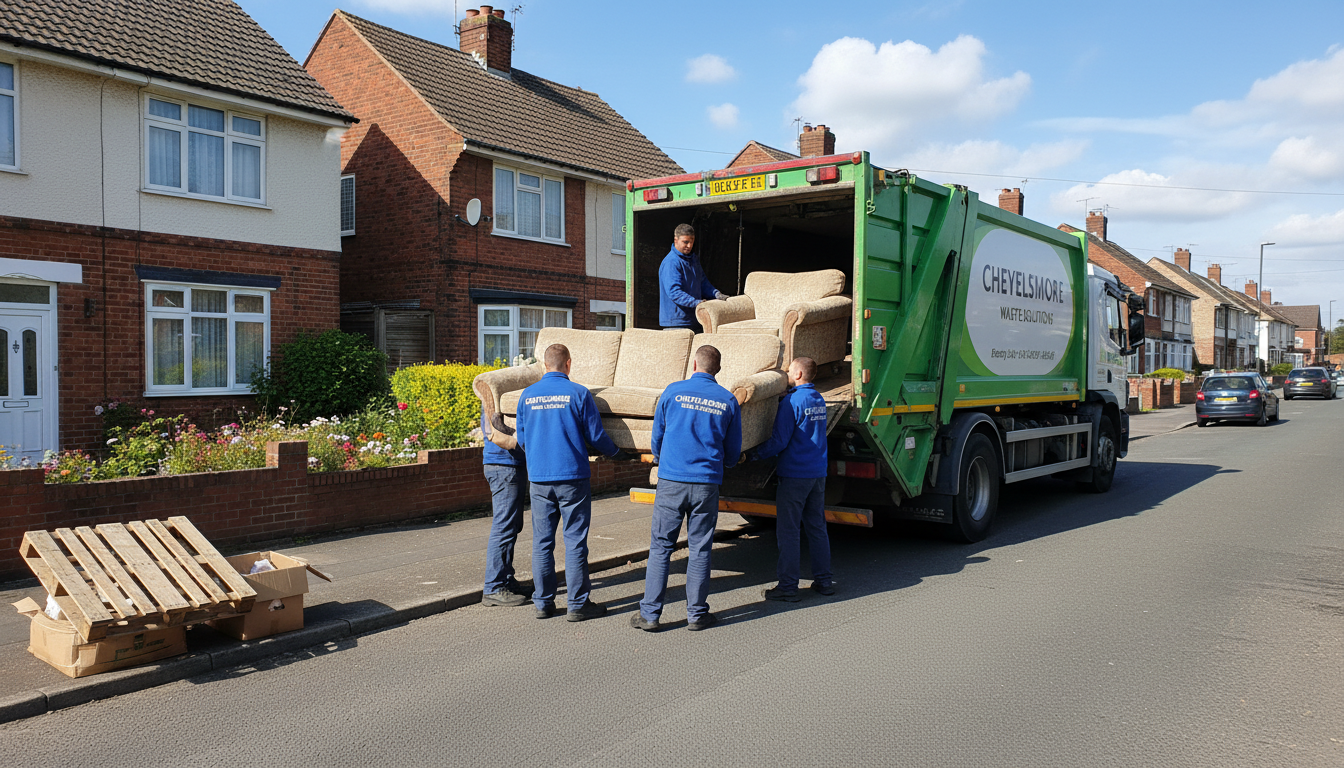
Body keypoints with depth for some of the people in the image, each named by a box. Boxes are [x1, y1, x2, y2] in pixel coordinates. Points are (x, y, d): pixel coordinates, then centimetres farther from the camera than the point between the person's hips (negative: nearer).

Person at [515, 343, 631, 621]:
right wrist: (617, 453, 15)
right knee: (575, 541, 2)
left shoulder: (527, 395, 4)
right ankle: (578, 604, 6)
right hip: (572, 476, -3)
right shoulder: (578, 393, -7)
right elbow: (595, 435, -4)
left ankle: (543, 603, 16)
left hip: (539, 477, 4)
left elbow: (522, 439, 13)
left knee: (542, 541, 9)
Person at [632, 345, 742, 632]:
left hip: (671, 480, -1)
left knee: (660, 547, 4)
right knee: (700, 549, 8)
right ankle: (696, 614, 14)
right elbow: (733, 452, 10)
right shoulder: (728, 401, 4)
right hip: (707, 483, 1)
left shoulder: (673, 392, 0)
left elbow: (657, 438, 9)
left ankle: (649, 614, 6)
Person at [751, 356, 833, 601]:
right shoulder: (819, 400, 12)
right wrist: (783, 398, 24)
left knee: (788, 531, -2)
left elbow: (780, 440, -16)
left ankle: (788, 586, 2)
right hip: (818, 473, 8)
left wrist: (758, 454, -1)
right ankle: (823, 581, 19)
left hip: (794, 474, -8)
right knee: (817, 528, 14)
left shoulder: (792, 402, -14)